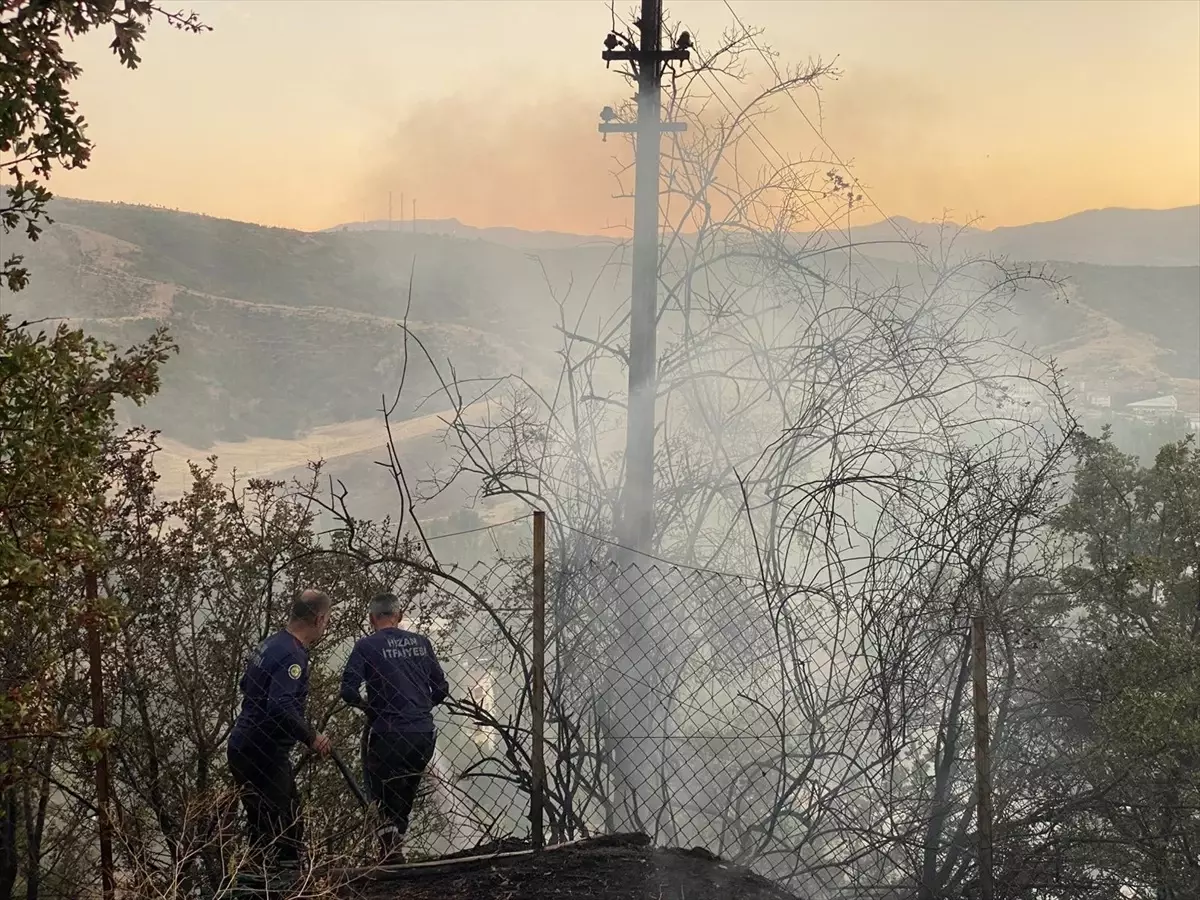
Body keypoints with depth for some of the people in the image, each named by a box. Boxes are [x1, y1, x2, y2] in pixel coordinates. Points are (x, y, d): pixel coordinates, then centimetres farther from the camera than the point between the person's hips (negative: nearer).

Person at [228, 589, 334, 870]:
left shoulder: (271, 644, 13)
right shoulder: (293, 655, -19)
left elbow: (245, 685, 27)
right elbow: (280, 707, -30)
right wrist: (311, 738, -18)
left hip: (243, 748, 10)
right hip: (263, 754, -10)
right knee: (286, 832, -9)